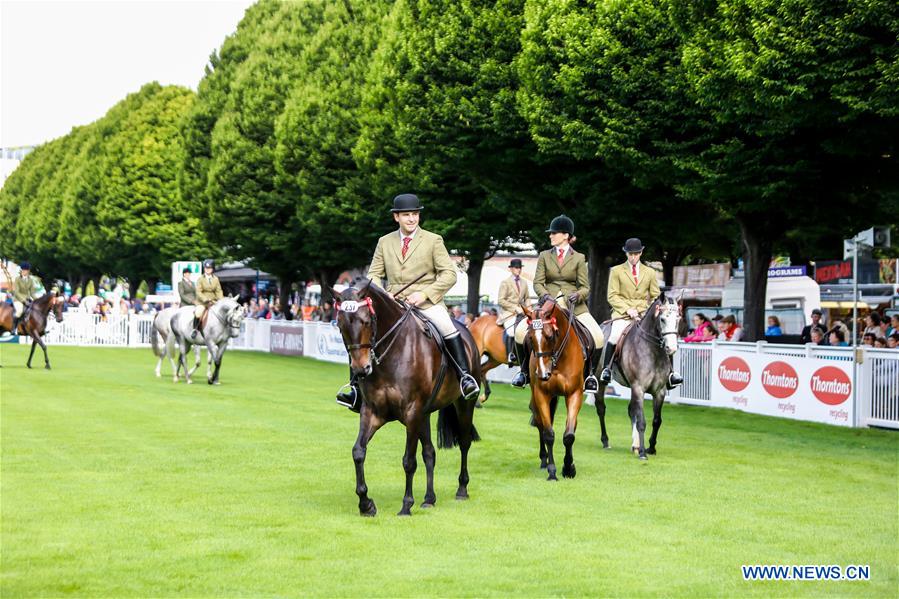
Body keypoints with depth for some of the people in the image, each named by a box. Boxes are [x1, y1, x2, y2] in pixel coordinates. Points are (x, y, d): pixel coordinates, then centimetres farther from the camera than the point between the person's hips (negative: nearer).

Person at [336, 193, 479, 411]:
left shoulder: (433, 241, 3)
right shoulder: (385, 242, 12)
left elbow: (449, 274, -3)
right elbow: (374, 274, 14)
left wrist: (424, 294, -15)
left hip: (427, 302, -3)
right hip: (393, 303, 3)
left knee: (448, 329, -31)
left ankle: (465, 377, -23)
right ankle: (357, 388, -8)